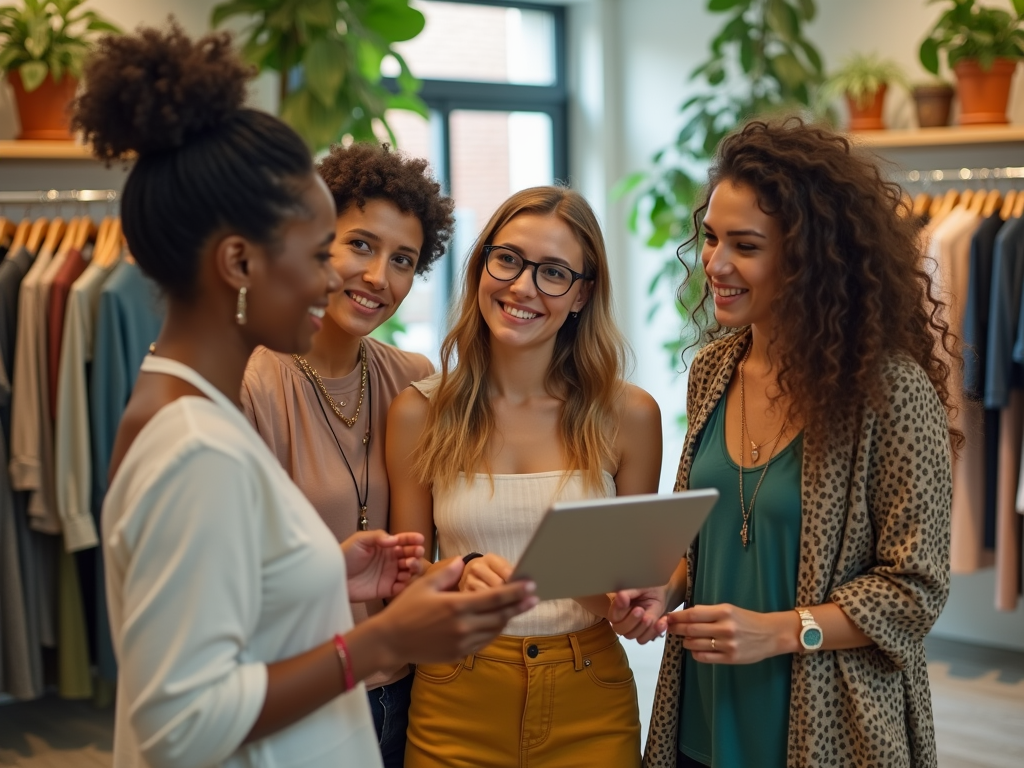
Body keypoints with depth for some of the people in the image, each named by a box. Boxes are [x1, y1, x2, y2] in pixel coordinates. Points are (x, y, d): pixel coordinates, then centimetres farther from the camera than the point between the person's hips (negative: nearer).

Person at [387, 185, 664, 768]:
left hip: (590, 702, 0)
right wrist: (461, 579, -18)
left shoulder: (629, 415, -4)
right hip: (458, 706, 0)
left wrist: (628, 599, -14)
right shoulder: (419, 413, -4)